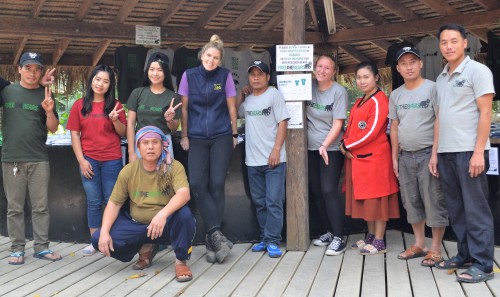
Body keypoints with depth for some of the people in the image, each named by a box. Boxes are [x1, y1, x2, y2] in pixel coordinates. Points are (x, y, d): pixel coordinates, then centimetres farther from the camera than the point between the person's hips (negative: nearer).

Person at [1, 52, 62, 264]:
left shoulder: (45, 95, 6)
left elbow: (53, 129, 3)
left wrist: (49, 111, -14)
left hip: (39, 159, 1)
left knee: (41, 206, 5)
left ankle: (42, 247, 12)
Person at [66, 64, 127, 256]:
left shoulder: (115, 105, 2)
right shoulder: (80, 105, 3)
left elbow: (123, 133, 3)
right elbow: (74, 134, 2)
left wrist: (115, 120, -17)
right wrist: (81, 160, -5)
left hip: (112, 160, -1)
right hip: (89, 160, 1)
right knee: (93, 201, 6)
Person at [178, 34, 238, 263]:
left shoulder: (225, 76, 0)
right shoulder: (189, 75, 2)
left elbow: (231, 107, 5)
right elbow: (184, 108, 7)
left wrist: (234, 134, 6)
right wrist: (184, 136, 6)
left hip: (221, 137, -1)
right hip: (197, 138, 1)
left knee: (216, 185, -5)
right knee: (197, 184, -12)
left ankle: (211, 239, 3)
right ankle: (217, 234, -7)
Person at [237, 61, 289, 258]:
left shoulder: (274, 95, -3)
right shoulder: (247, 99, 14)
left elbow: (283, 123, -8)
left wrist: (276, 150, -15)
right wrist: (240, 96, 11)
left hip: (273, 159, -6)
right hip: (252, 160, 6)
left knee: (273, 202, -5)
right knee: (259, 202, 12)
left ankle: (272, 241, 0)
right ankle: (264, 238, 22)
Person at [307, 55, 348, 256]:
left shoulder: (339, 92, -8)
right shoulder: (310, 87, 6)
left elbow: (338, 124, -12)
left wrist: (324, 145, -23)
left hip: (331, 149, -6)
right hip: (311, 148, 6)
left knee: (329, 191, -12)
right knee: (315, 192, 9)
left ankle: (338, 238, -5)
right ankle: (329, 231, 23)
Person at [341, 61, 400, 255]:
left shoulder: (379, 100, -10)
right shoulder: (360, 102, 17)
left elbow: (371, 132, -17)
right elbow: (351, 127, 18)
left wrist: (347, 145, -11)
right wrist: (344, 143, -1)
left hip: (375, 157, -9)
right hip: (357, 157, 9)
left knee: (376, 198, -1)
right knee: (364, 197, 13)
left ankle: (379, 242, 7)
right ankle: (370, 236, 24)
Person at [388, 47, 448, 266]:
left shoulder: (432, 88, -6)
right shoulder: (396, 95, 11)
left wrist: (436, 153, -17)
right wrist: (395, 157, 13)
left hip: (428, 153, -6)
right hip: (406, 156, 6)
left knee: (434, 201, -1)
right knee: (411, 201, 12)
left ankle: (436, 248, 9)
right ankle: (419, 244, 24)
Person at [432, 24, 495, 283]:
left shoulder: (477, 70, -2)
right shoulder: (441, 79, 16)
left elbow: (485, 112, -9)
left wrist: (479, 152, -16)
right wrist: (435, 154, 12)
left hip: (469, 151, -6)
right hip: (446, 153, 7)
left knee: (475, 209, -2)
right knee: (456, 209, 11)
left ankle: (483, 265, 5)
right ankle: (464, 256, 23)